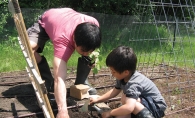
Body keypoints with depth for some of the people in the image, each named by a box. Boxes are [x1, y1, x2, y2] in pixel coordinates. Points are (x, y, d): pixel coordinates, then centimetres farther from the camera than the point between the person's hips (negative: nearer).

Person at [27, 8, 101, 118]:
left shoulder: (93, 24, -32)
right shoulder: (63, 40, -48)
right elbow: (59, 78, -56)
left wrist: (91, 53, -20)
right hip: (45, 22, -4)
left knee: (88, 46, -17)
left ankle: (81, 82, 4)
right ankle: (48, 82, -9)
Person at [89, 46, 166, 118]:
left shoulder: (133, 84, -34)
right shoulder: (122, 77, -5)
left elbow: (129, 108, -47)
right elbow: (115, 91, 14)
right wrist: (97, 99, 11)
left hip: (157, 107, -9)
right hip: (143, 103, 9)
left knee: (126, 98, -28)